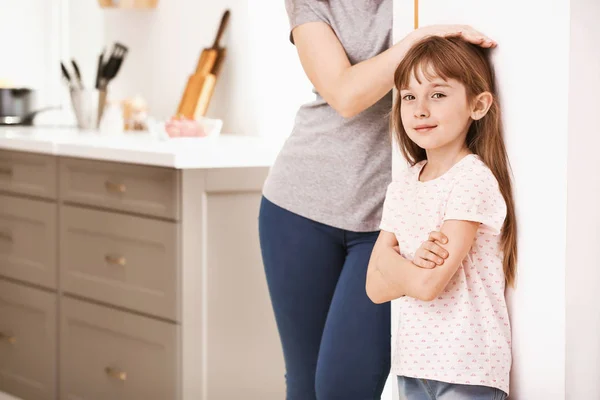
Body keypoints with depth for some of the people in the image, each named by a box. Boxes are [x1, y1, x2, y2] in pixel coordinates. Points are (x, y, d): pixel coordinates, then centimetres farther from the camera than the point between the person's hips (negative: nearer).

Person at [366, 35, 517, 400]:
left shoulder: (474, 179, -14)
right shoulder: (402, 186, 7)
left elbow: (428, 286, -20)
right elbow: (376, 288, 1)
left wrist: (390, 260, -5)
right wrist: (414, 265, -15)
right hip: (412, 362, 6)